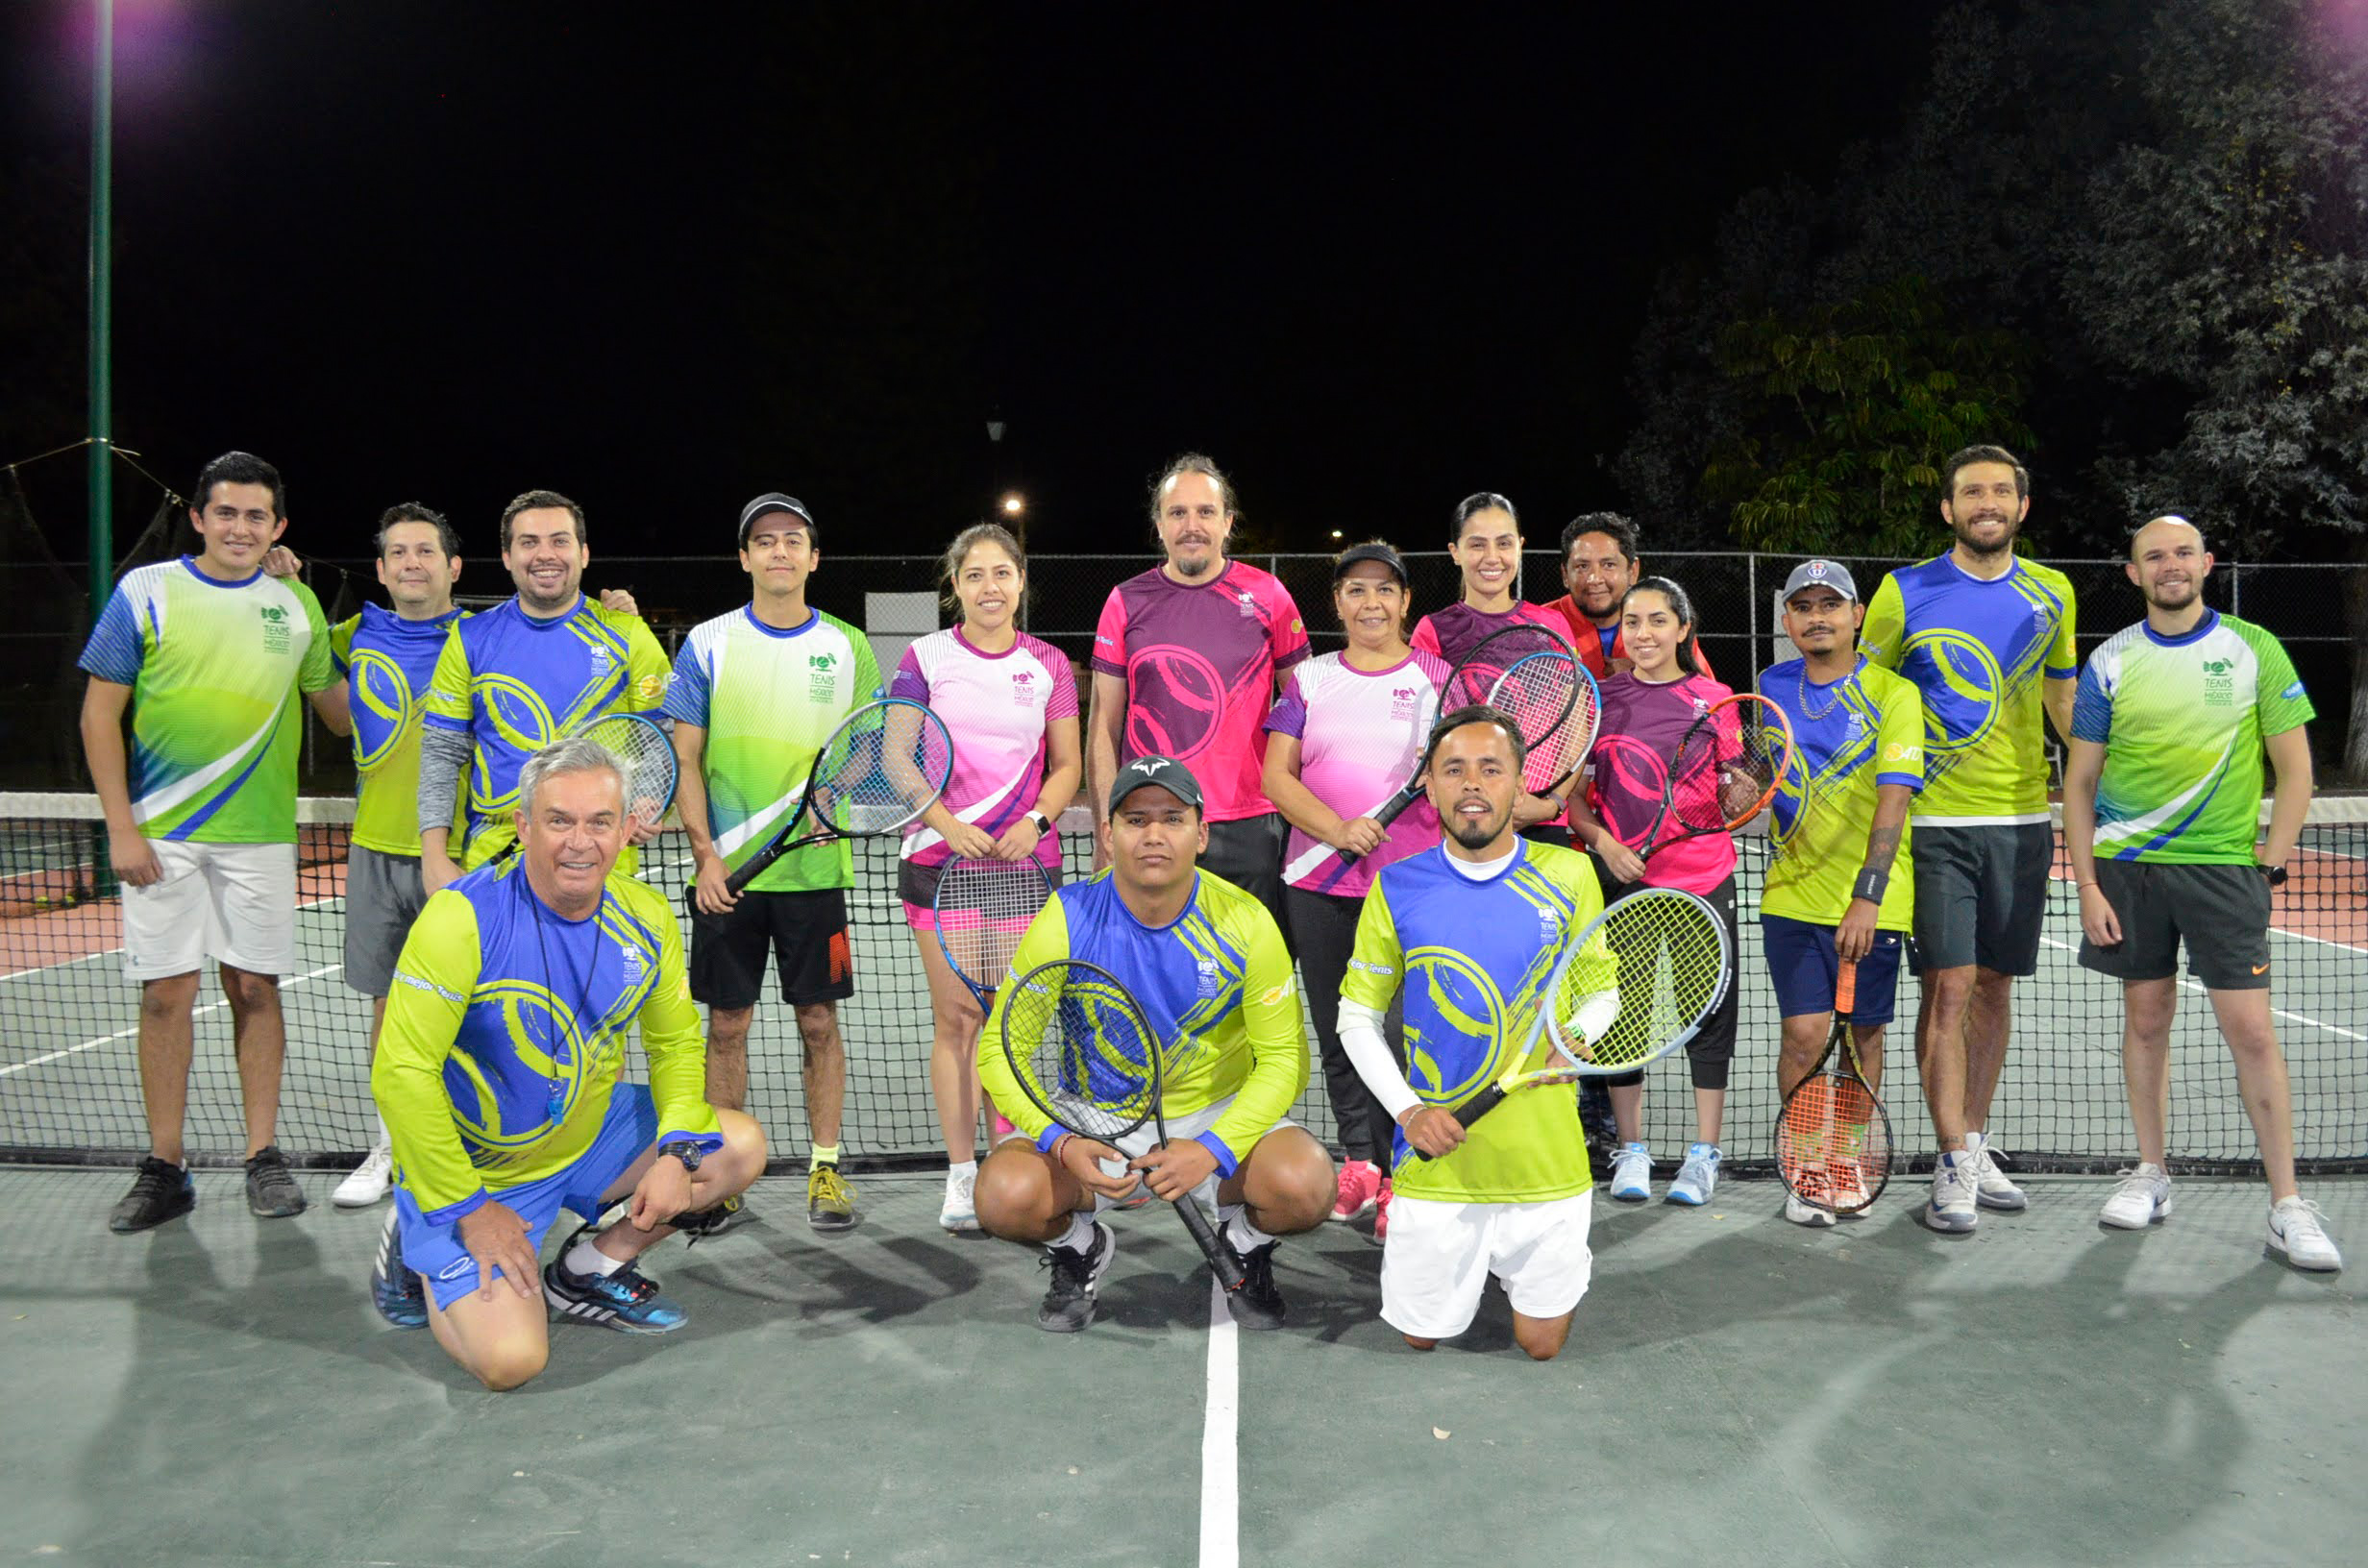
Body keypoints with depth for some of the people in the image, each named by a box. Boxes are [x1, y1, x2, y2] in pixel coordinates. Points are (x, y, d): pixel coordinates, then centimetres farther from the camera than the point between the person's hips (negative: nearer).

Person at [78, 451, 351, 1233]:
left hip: (259, 833, 2)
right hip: (162, 835, -1)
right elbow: (100, 713, 0)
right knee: (165, 993, 2)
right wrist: (121, 826, -6)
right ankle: (165, 1168, 12)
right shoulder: (145, 590, 1)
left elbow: (338, 709, 18)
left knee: (255, 989, 5)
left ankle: (264, 1157, 13)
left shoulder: (297, 603, 8)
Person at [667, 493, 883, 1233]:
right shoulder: (708, 644, 3)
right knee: (727, 1023, 6)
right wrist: (705, 854, -7)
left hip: (814, 868, 0)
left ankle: (826, 1170, 15)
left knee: (819, 1020, 5)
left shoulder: (848, 649, 4)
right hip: (727, 872, 0)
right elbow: (686, 761, 3)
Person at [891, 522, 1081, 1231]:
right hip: (941, 856, -1)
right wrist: (951, 826, -13)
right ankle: (961, 1174, 10)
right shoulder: (925, 658, 2)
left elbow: (1067, 765, 9)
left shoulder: (1048, 664, 7)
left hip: (1026, 860, 1)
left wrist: (1035, 819, -9)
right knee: (955, 1018, 1)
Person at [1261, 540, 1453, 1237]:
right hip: (1319, 884, 3)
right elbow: (1277, 775, 2)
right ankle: (1358, 1159, 24)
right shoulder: (1309, 679, 10)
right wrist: (1337, 830, -13)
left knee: (1399, 1030, -7)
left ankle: (1397, 1176, 5)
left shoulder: (1438, 677, 6)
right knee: (1336, 1030, 10)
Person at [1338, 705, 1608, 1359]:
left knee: (1541, 1344, 11)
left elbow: (1602, 992, 9)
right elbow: (1357, 1017, 3)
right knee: (1420, 1336, 11)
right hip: (1437, 1158, 0)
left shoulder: (1567, 874, -4)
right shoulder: (1397, 888, -4)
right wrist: (1407, 1110, -10)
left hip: (1546, 1157, 0)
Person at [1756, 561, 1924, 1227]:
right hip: (1792, 895, 2)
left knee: (1864, 1033, 9)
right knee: (1804, 1034, -5)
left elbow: (1893, 798, -16)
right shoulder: (1773, 686, 6)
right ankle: (1805, 1173, 10)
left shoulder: (1892, 692, -7)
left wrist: (1867, 897, -23)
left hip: (1870, 903, -2)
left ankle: (1852, 1164, 27)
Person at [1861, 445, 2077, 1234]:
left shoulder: (2052, 594, 10)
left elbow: (2064, 700, 22)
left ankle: (1974, 1143, 24)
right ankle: (1954, 1166, -1)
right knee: (1948, 987, -7)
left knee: (1994, 987, 11)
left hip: (2022, 821, 4)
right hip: (1935, 823, -4)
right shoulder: (1904, 592, -2)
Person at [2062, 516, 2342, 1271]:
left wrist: (2271, 866, -3)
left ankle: (2287, 1203, 5)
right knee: (2146, 1019, 9)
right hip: (2126, 867, 2)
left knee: (2251, 1030, -4)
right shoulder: (2111, 662, 3)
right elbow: (2080, 782, 5)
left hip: (2223, 866, -2)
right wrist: (2087, 884, -1)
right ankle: (2151, 1174, 22)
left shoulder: (2254, 650, 0)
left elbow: (2295, 769, 3)